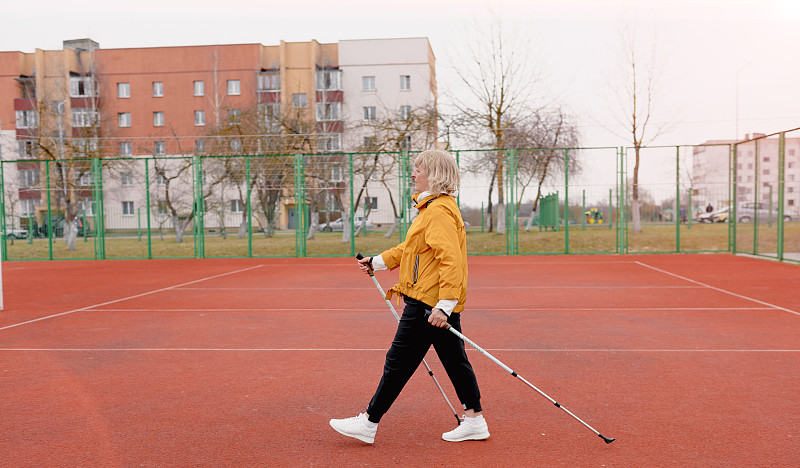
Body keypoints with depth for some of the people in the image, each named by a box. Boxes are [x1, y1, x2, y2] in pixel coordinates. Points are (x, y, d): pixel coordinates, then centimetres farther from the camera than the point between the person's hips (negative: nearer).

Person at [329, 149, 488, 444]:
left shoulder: (439, 212, -17)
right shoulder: (433, 208, 16)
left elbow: (451, 261, -26)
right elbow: (411, 249, 28)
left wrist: (443, 305, -30)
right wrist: (377, 262, 30)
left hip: (428, 303, -10)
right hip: (438, 303, 10)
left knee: (398, 362, -1)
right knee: (455, 361, 14)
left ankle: (368, 423, 9)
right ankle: (474, 420, 22)